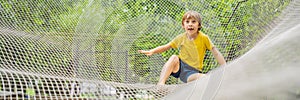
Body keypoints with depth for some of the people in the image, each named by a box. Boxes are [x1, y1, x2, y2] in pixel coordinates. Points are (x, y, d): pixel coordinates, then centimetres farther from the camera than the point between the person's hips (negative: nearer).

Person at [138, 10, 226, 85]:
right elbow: (165, 47, 6)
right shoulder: (181, 38, 0)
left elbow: (216, 53, -7)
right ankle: (160, 83, -37)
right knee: (174, 57, -31)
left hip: (193, 71, -2)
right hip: (179, 67, 2)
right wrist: (151, 51, -10)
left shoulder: (204, 38, -7)